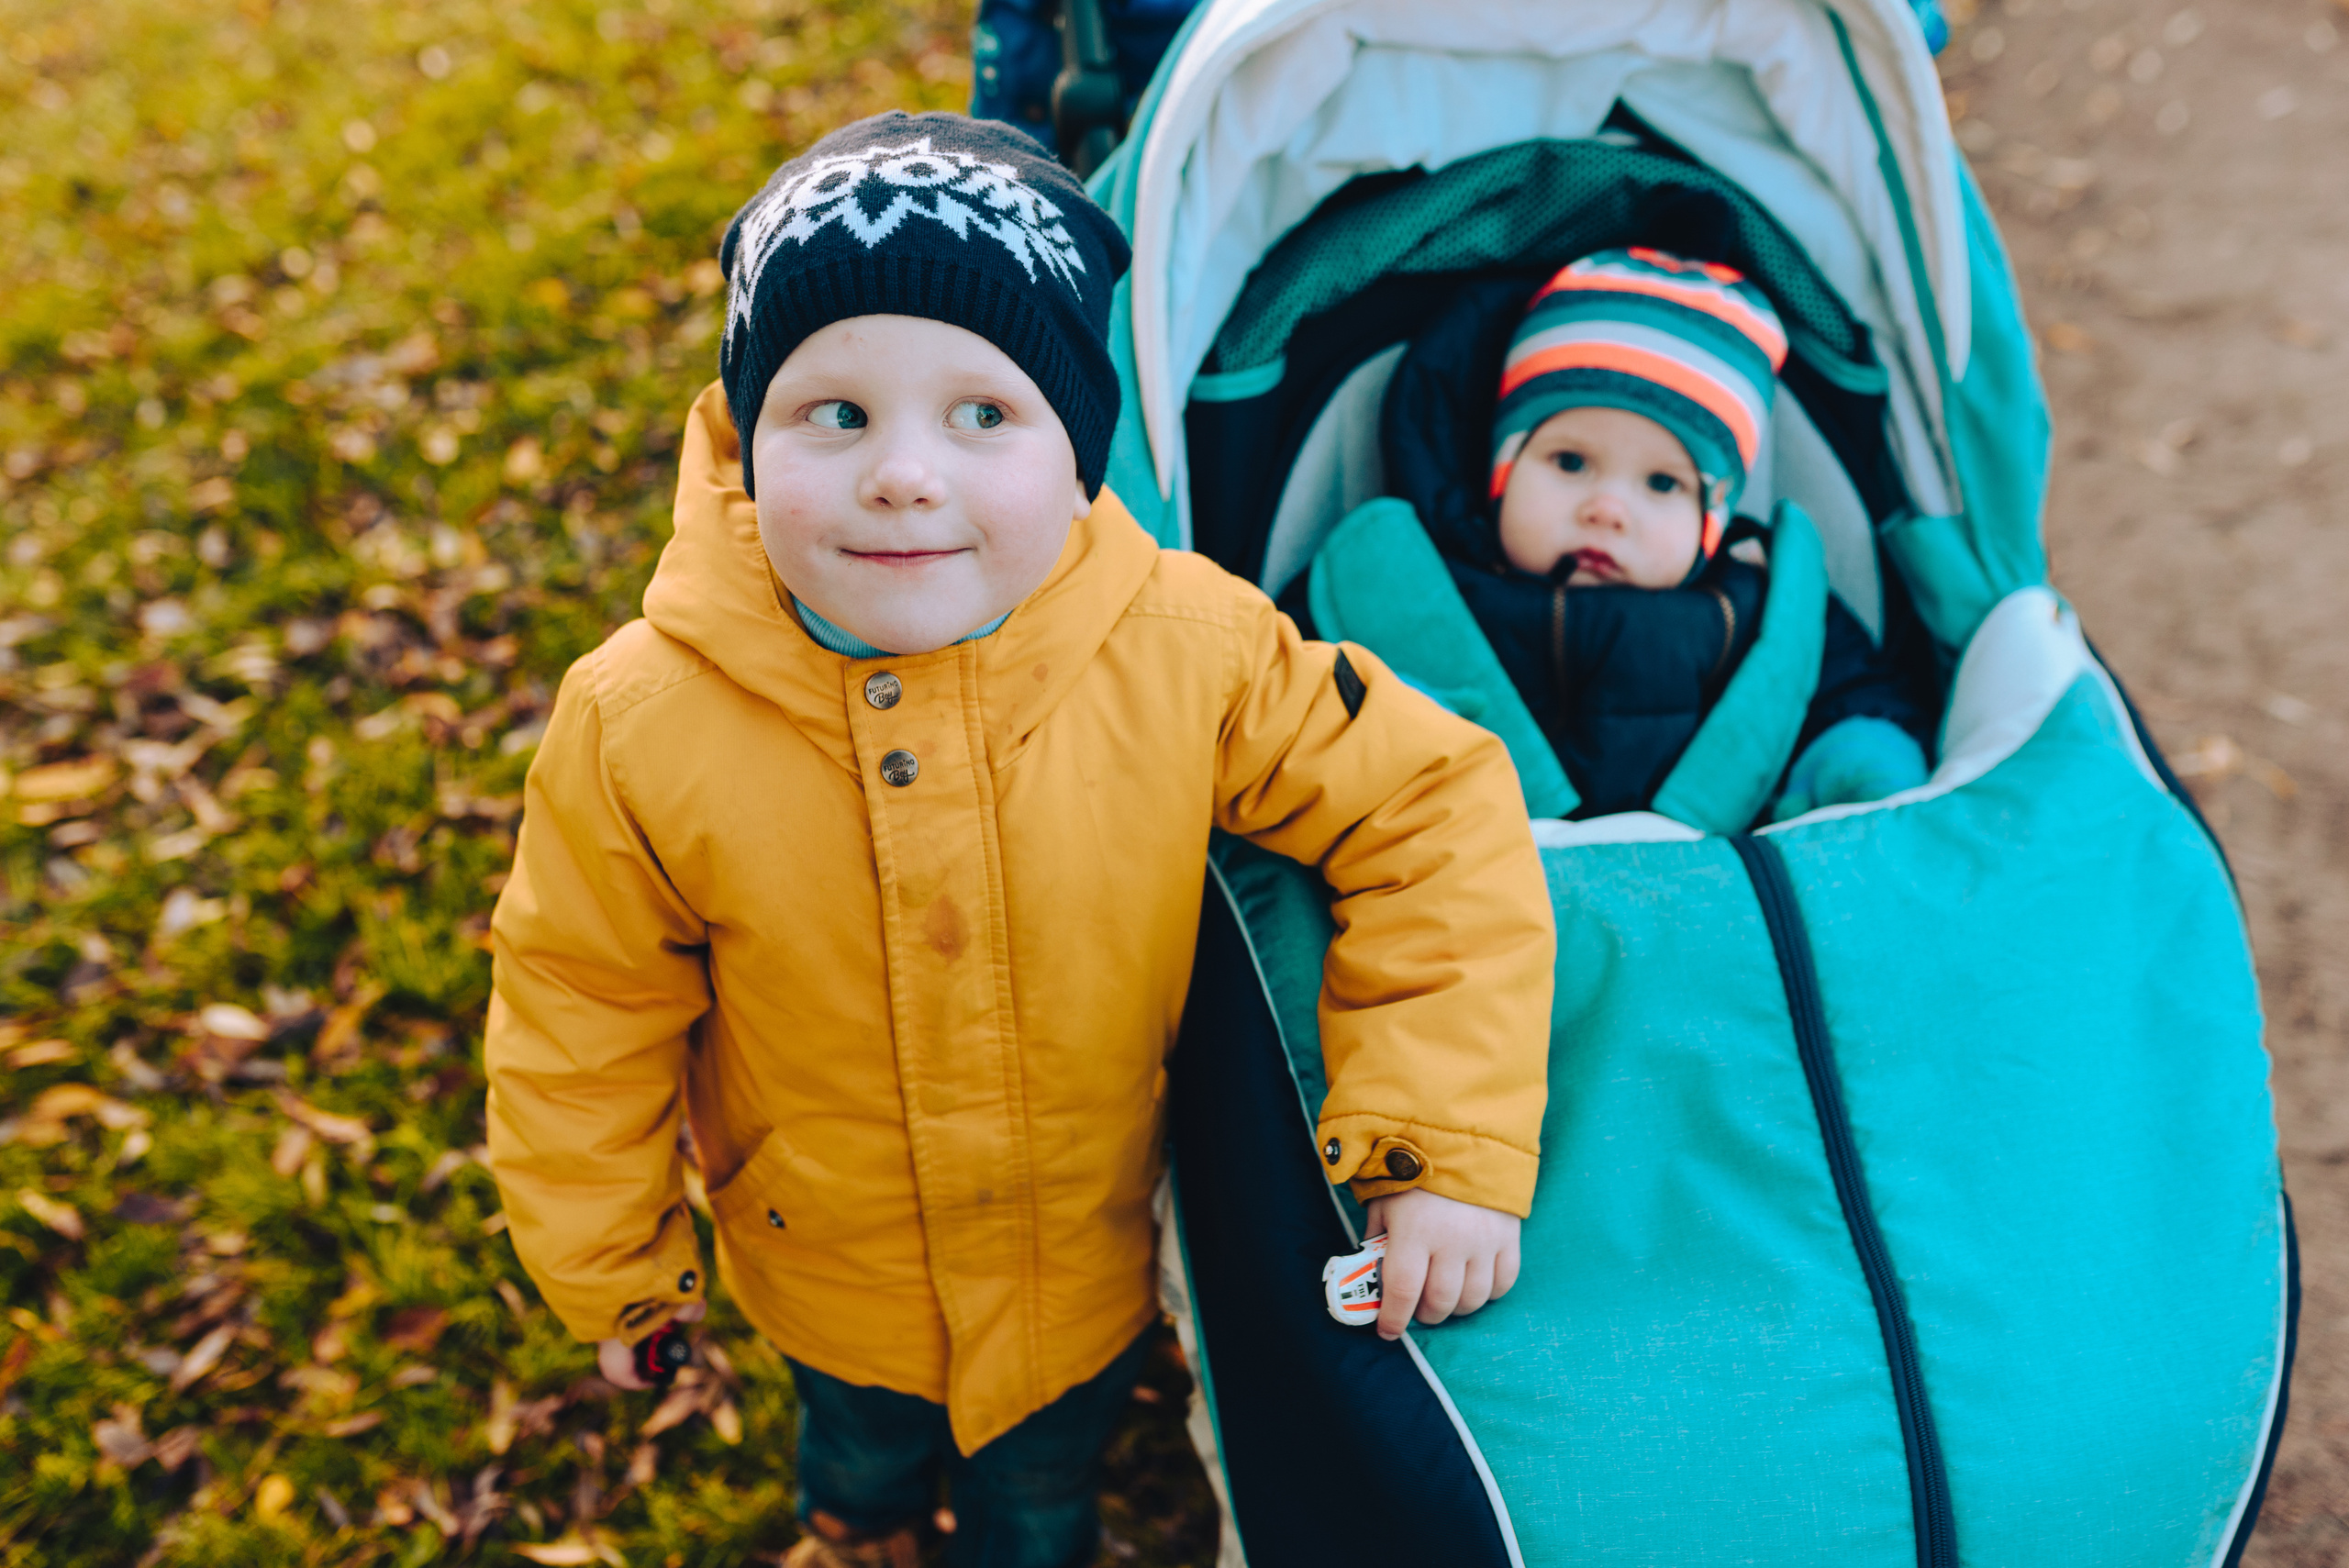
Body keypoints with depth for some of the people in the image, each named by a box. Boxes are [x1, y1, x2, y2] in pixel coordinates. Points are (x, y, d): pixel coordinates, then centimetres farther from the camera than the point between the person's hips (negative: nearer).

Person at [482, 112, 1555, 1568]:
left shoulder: (1191, 653, -29)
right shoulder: (645, 727, -27)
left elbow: (1430, 811, -21)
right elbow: (584, 1008, -12)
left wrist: (1451, 1150, -28)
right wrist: (610, 1267, 0)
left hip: (1090, 1271, 0)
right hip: (832, 1275, 1)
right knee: (864, 1444, 33)